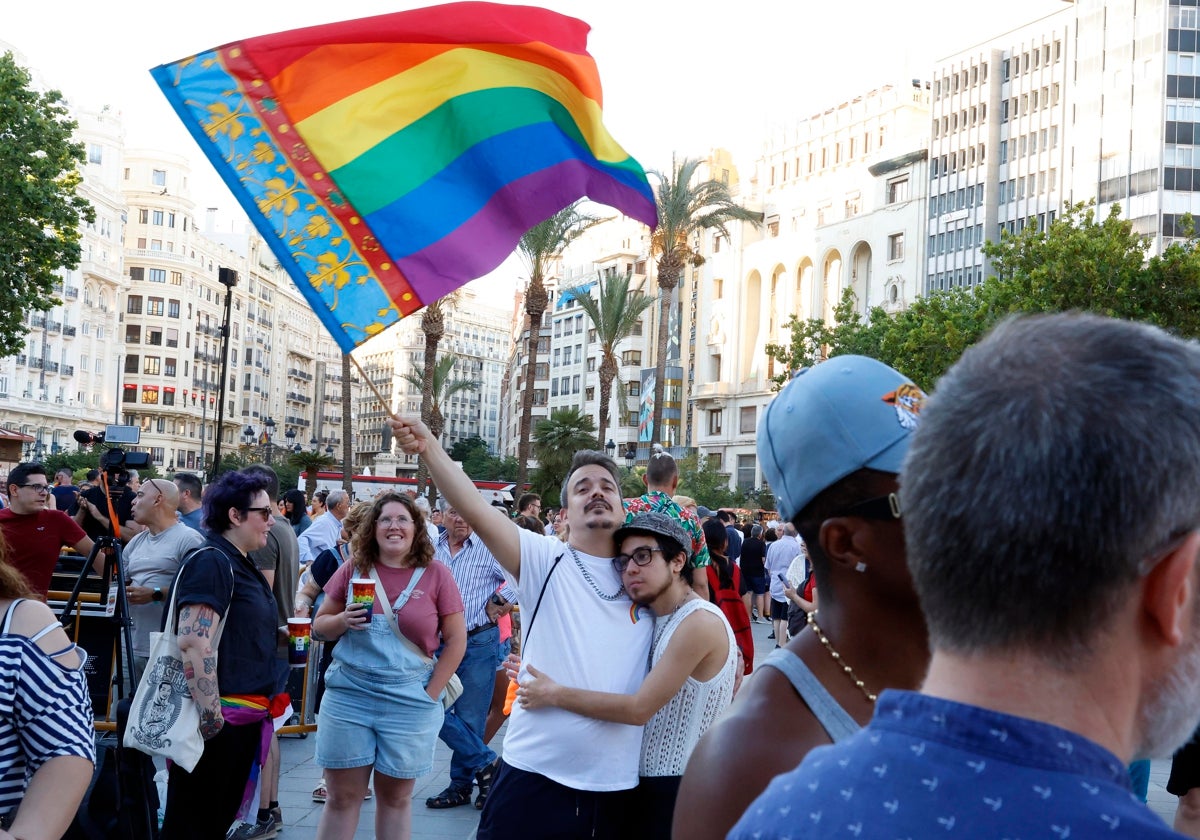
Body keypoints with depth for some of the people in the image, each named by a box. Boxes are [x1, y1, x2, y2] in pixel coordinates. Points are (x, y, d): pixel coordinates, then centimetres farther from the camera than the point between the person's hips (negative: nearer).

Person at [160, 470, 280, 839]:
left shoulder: (241, 565, 15)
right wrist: (210, 717, -25)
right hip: (218, 721, -9)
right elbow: (194, 643, -25)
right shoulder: (211, 562, -15)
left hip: (243, 720, 10)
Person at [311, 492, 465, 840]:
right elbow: (319, 626, 9)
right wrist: (343, 620, -13)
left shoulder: (436, 575, -3)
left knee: (395, 797, 11)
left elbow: (456, 640, -1)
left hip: (408, 702, -1)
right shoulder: (353, 570, 2)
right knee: (342, 797, 7)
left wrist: (431, 694, -6)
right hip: (348, 696, 1)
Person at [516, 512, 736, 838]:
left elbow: (639, 709, -22)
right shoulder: (658, 621, 10)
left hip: (679, 789, -9)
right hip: (650, 781, 9)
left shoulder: (700, 623, -20)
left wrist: (555, 695, -16)